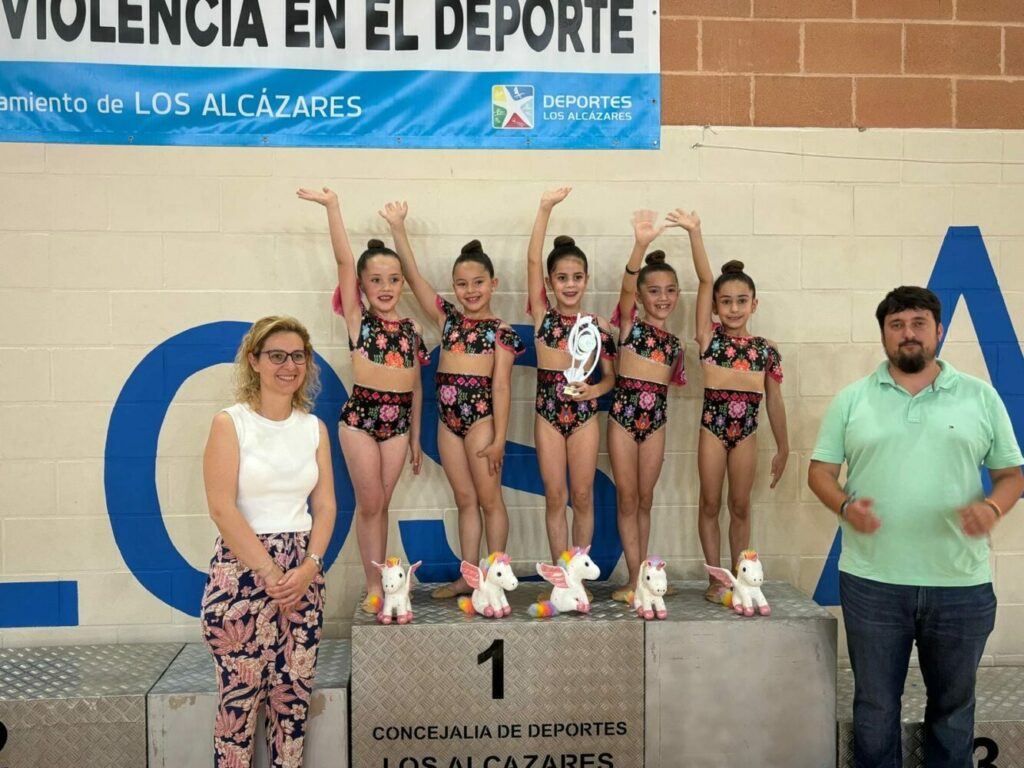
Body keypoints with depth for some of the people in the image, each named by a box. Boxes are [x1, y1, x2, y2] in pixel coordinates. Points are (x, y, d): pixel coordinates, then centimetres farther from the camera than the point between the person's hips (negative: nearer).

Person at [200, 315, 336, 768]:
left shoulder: (314, 428, 8)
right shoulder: (230, 423, -6)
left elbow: (325, 505, 6)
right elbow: (222, 508, -13)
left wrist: (308, 568, -9)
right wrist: (269, 572, -15)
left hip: (303, 573, 4)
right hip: (241, 571, -4)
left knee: (294, 695, 9)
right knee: (240, 698, 3)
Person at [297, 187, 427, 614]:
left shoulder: (411, 329, 8)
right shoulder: (357, 319, 0)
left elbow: (416, 385, 12)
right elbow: (344, 260, -9)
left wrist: (416, 436, 15)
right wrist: (332, 206, -12)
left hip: (398, 418, 3)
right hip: (361, 414, -3)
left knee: (381, 503, 9)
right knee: (369, 503, 0)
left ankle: (379, 583, 18)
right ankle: (374, 587, 10)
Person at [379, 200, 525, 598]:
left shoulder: (502, 331, -4)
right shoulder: (448, 317, 10)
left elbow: (501, 386, -8)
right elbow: (413, 275, 7)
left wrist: (499, 437, -11)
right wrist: (398, 227, 2)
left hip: (481, 413, -5)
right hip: (448, 416, 5)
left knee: (489, 499, 3)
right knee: (465, 500, 11)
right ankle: (469, 577, 17)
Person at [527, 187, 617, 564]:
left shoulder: (598, 324, 1)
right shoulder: (543, 315, -1)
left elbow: (610, 376, 7)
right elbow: (532, 259, -11)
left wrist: (594, 390, -16)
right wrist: (545, 208, -18)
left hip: (584, 412, 0)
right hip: (548, 411, 0)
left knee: (582, 496, 7)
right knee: (555, 497, 6)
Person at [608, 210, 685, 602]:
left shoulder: (675, 342, 11)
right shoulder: (630, 323, -2)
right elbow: (625, 287, -23)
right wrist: (640, 245, -37)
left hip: (656, 418, 4)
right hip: (623, 413, -4)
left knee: (645, 500, 11)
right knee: (627, 497, 1)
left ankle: (641, 576, 19)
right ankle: (634, 578, 7)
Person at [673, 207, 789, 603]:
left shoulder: (766, 348, 3)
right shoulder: (710, 336, -2)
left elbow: (774, 400, 8)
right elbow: (704, 280, -10)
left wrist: (783, 447, 12)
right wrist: (695, 232, -12)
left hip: (747, 429, 1)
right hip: (713, 425, -1)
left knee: (740, 506, 10)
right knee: (710, 504, 6)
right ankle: (716, 579, 16)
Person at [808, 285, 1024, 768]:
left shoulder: (980, 396, 4)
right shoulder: (852, 399, 3)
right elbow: (820, 471, 4)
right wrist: (845, 506, -17)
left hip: (961, 584, 1)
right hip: (872, 582, 0)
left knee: (953, 705, 16)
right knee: (875, 705, 12)